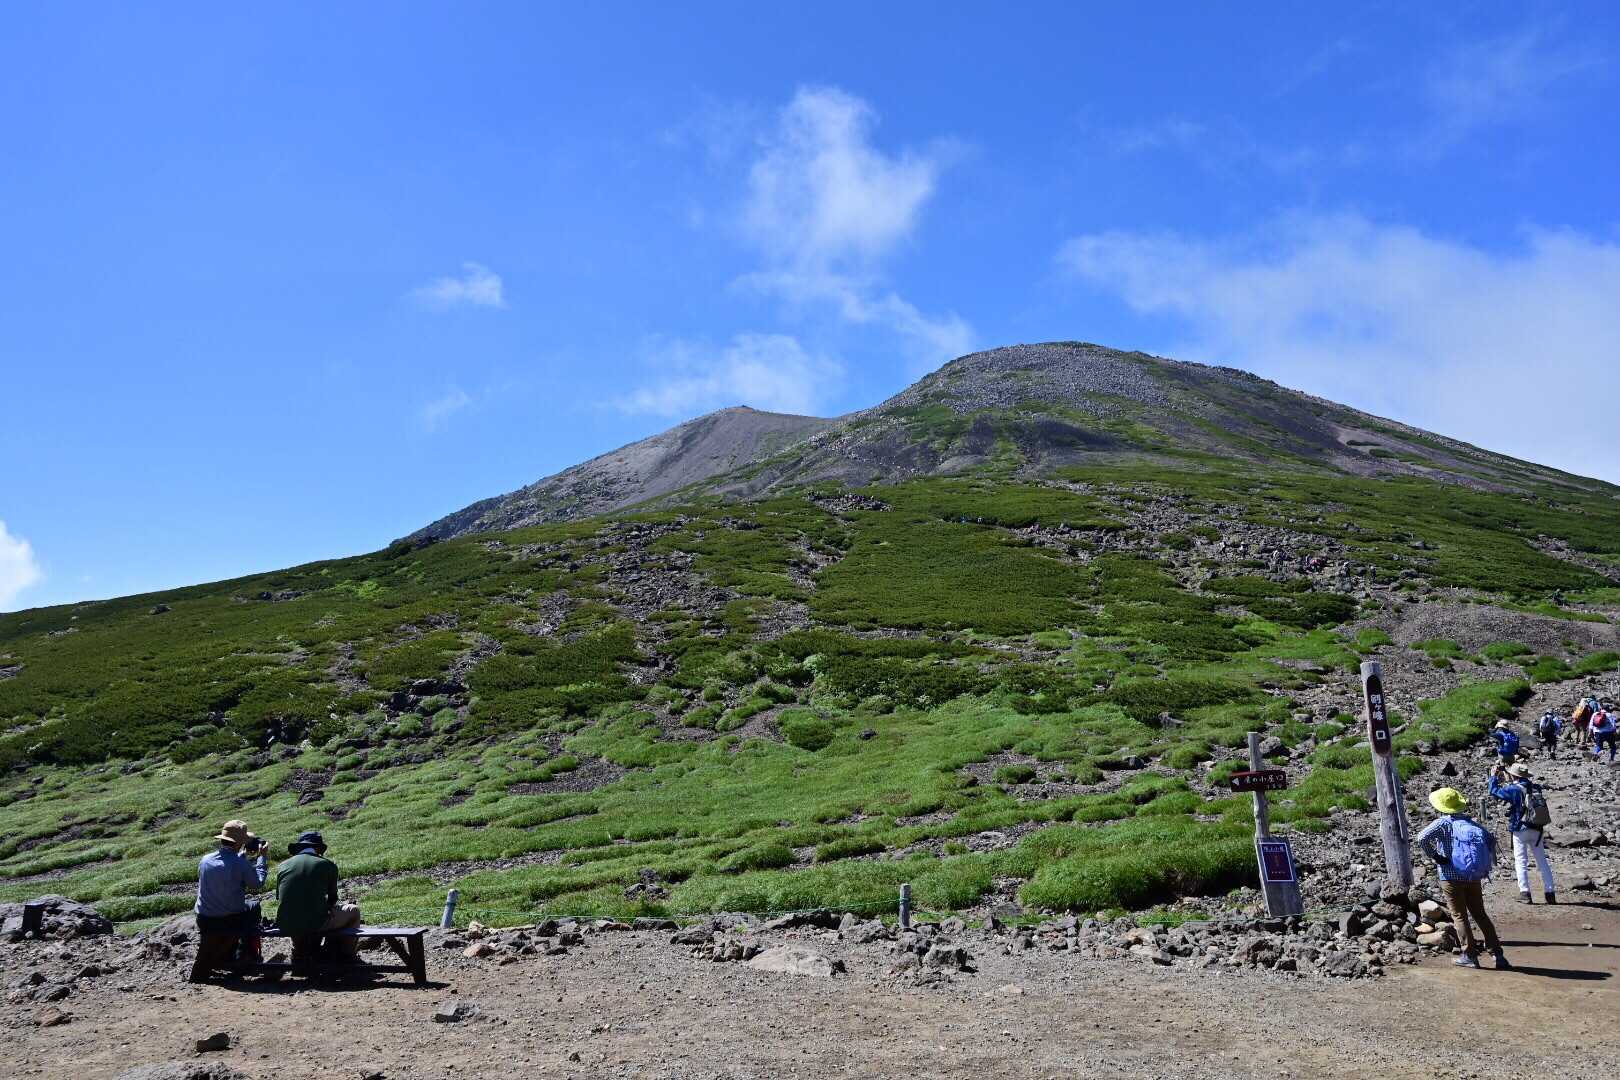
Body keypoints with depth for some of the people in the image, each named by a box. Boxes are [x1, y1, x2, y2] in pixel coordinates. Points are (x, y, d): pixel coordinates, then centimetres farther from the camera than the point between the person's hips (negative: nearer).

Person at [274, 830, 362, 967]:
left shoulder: (282, 866, 8)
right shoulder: (328, 865, 0)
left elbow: (279, 900, 17)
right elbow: (332, 898, 13)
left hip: (286, 926, 4)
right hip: (315, 924, -4)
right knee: (354, 910, 21)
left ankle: (300, 949, 33)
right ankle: (345, 953, 28)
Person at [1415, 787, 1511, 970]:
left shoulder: (1443, 822, -9)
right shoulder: (1471, 822, 8)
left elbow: (1422, 838, -24)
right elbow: (1491, 839, 11)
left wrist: (1435, 856, -12)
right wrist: (1488, 862, 14)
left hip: (1452, 878, -5)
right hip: (1474, 878, 5)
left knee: (1460, 916, 6)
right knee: (1480, 914, 15)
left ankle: (1470, 955, 6)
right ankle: (1498, 954, 13)